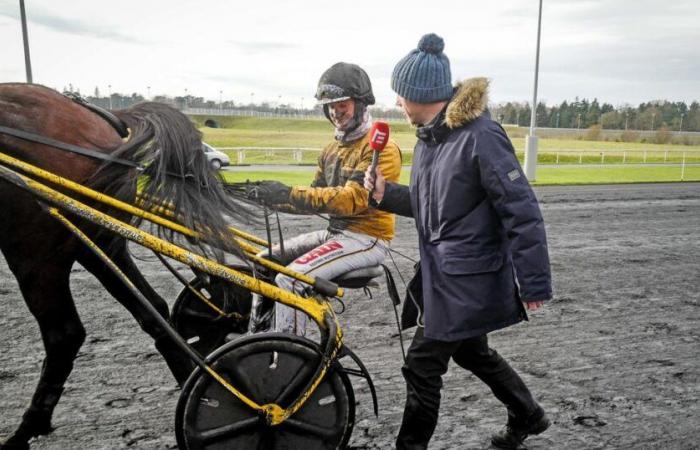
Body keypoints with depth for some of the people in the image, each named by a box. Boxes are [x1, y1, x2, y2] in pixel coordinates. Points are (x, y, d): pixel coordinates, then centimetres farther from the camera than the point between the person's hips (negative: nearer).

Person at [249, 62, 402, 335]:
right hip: (335, 231, 9)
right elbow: (317, 197, 11)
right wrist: (276, 199, -9)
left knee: (290, 279, -24)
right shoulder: (332, 150, 16)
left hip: (365, 238, -8)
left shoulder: (380, 148, -13)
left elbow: (352, 199, -26)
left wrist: (290, 194, -31)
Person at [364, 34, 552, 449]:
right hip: (442, 271, 9)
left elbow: (522, 211, -21)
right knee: (470, 350, 25)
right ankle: (528, 416, 46)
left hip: (469, 279, -9)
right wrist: (386, 193, -1)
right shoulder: (429, 138, 6)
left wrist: (534, 284, -19)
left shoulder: (480, 135, -22)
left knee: (422, 365, 0)